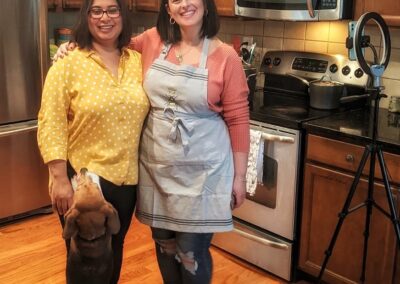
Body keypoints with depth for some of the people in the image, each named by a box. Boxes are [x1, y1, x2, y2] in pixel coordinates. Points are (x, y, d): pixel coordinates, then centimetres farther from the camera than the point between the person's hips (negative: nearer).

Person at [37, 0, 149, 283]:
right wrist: (60, 179, -17)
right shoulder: (67, 66, -11)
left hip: (127, 177, 4)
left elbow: (148, 112, 9)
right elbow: (51, 126, -13)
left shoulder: (138, 62, 2)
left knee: (115, 250, 22)